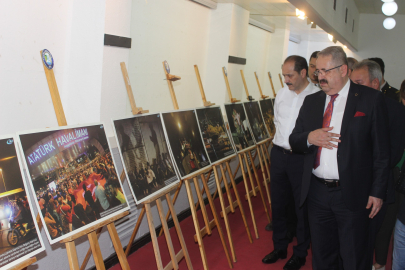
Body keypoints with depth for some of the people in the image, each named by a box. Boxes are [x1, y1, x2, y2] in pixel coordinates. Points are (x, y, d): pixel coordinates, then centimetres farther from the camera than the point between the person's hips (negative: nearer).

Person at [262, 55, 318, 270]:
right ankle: (279, 247, 34)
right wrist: (283, 139, 14)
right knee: (277, 204, 16)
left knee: (302, 207, 8)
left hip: (302, 157, -6)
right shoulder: (282, 93, 7)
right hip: (279, 153, 6)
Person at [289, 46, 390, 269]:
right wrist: (309, 138, -12)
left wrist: (377, 192, -7)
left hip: (353, 195, -4)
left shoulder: (370, 99, -5)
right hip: (317, 192, 4)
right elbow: (294, 141, 11)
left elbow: (381, 151, -5)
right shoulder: (311, 101, 9)